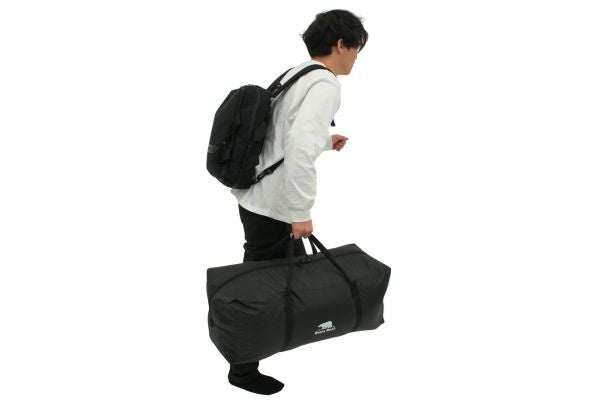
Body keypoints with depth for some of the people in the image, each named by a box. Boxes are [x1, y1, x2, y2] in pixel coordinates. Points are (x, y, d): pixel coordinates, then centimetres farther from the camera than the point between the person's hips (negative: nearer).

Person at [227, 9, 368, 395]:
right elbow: (300, 149, -30)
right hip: (273, 206, -9)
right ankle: (243, 369, 20)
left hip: (259, 197, 9)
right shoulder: (325, 85, -18)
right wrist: (300, 212, -25)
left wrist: (325, 142, 20)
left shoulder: (295, 75, 11)